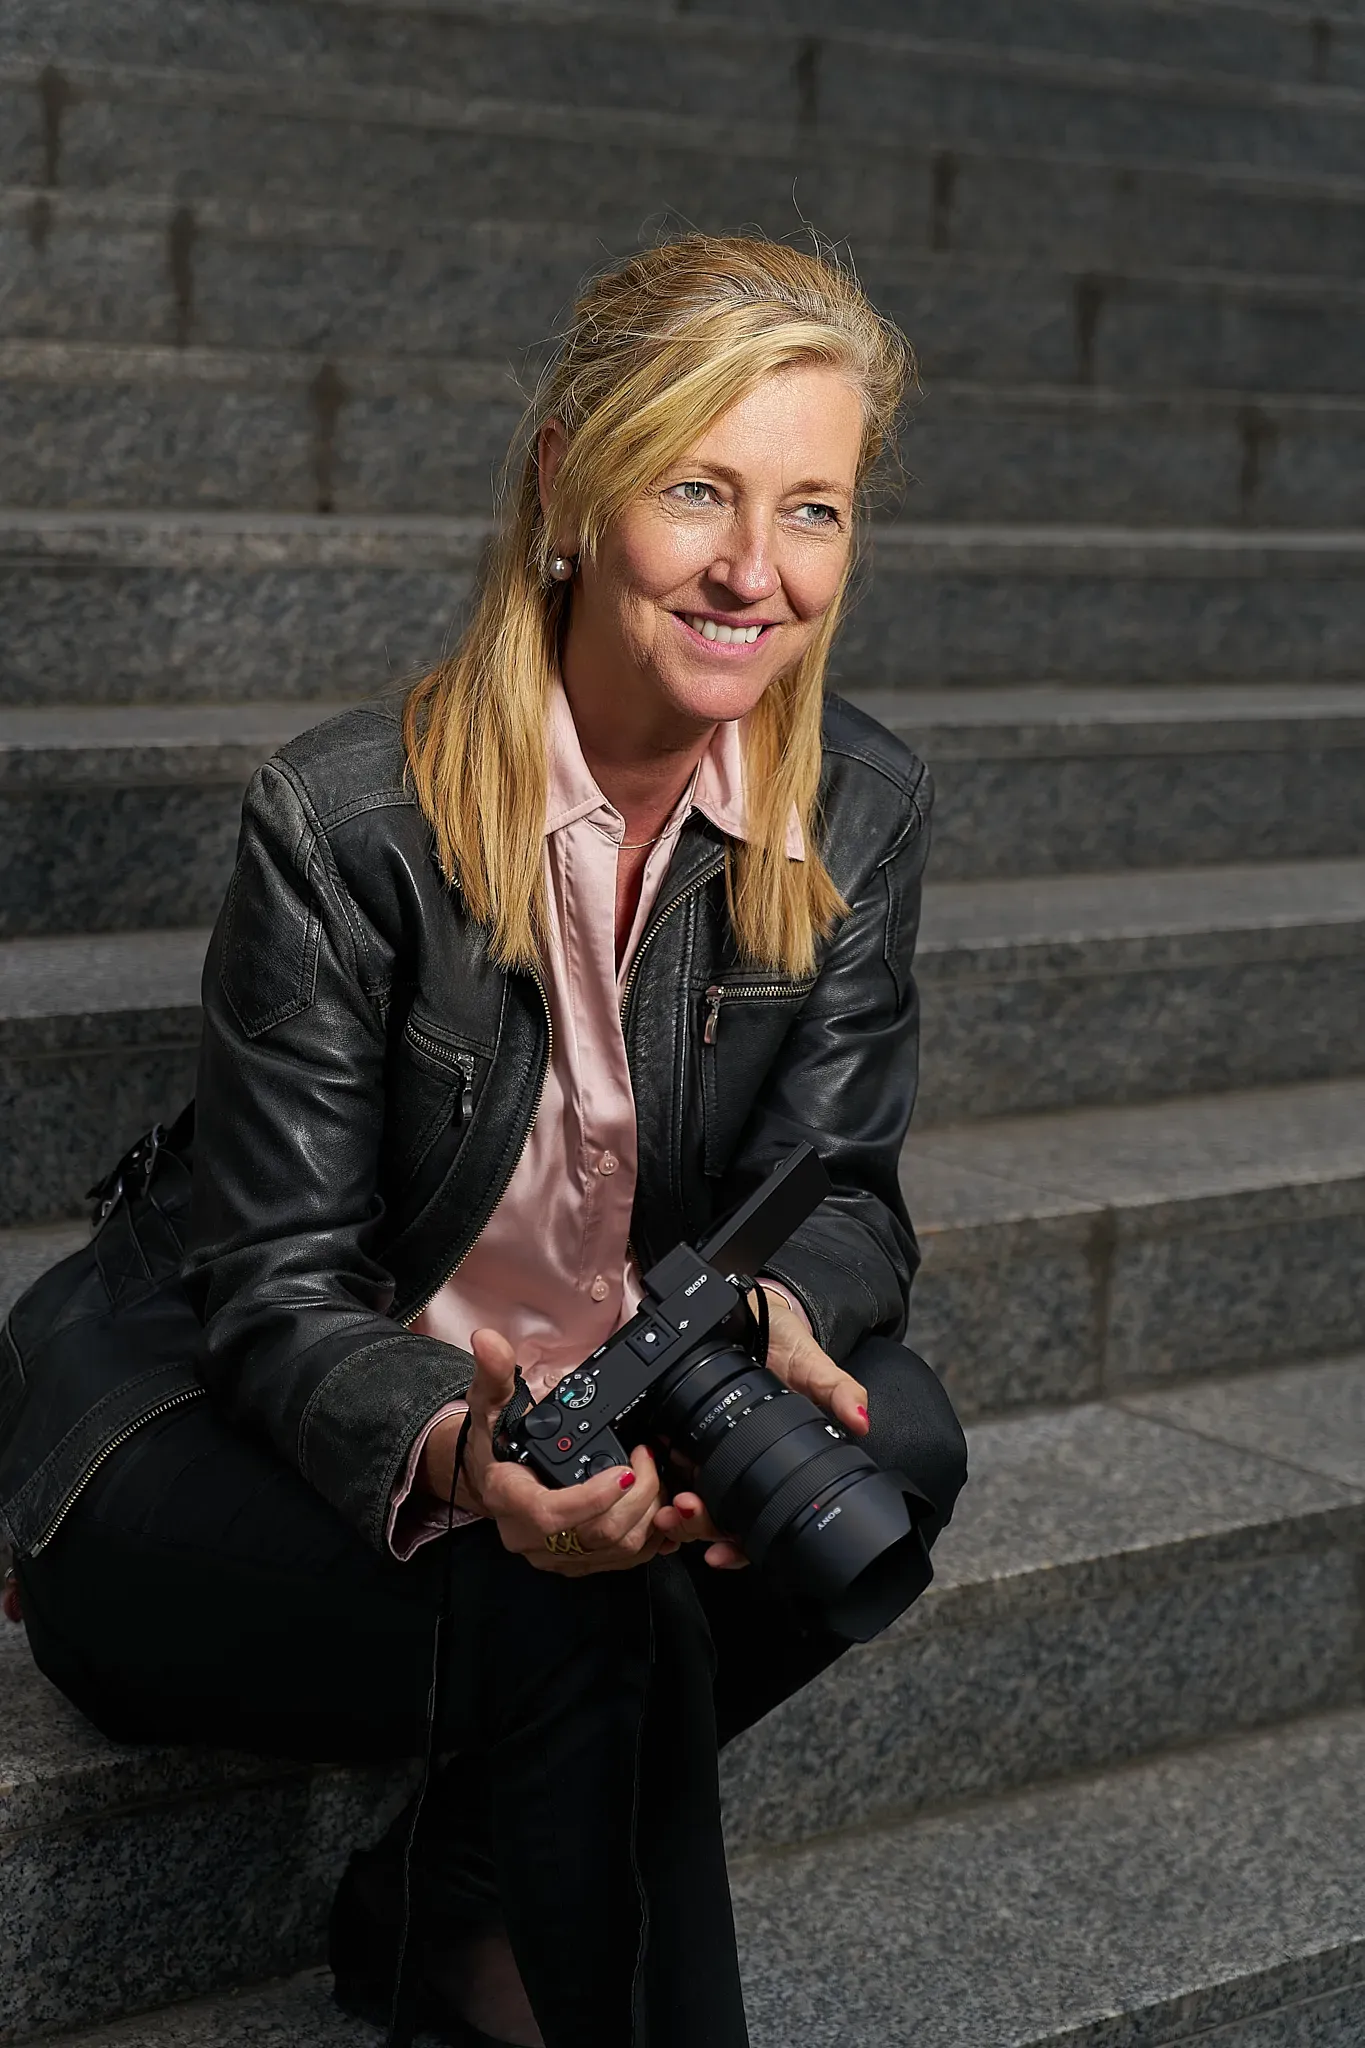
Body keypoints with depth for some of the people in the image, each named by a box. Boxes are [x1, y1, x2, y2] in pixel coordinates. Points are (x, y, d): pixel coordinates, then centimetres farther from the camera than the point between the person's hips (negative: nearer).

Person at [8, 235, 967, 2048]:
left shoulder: (861, 815, -5)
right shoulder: (345, 823, -20)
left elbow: (840, 1192, -3)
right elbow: (278, 1289, -16)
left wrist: (773, 1314, -30)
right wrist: (456, 1451, -40)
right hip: (249, 1459, -5)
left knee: (898, 1438, -24)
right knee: (581, 1604, -34)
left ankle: (449, 1897, -8)